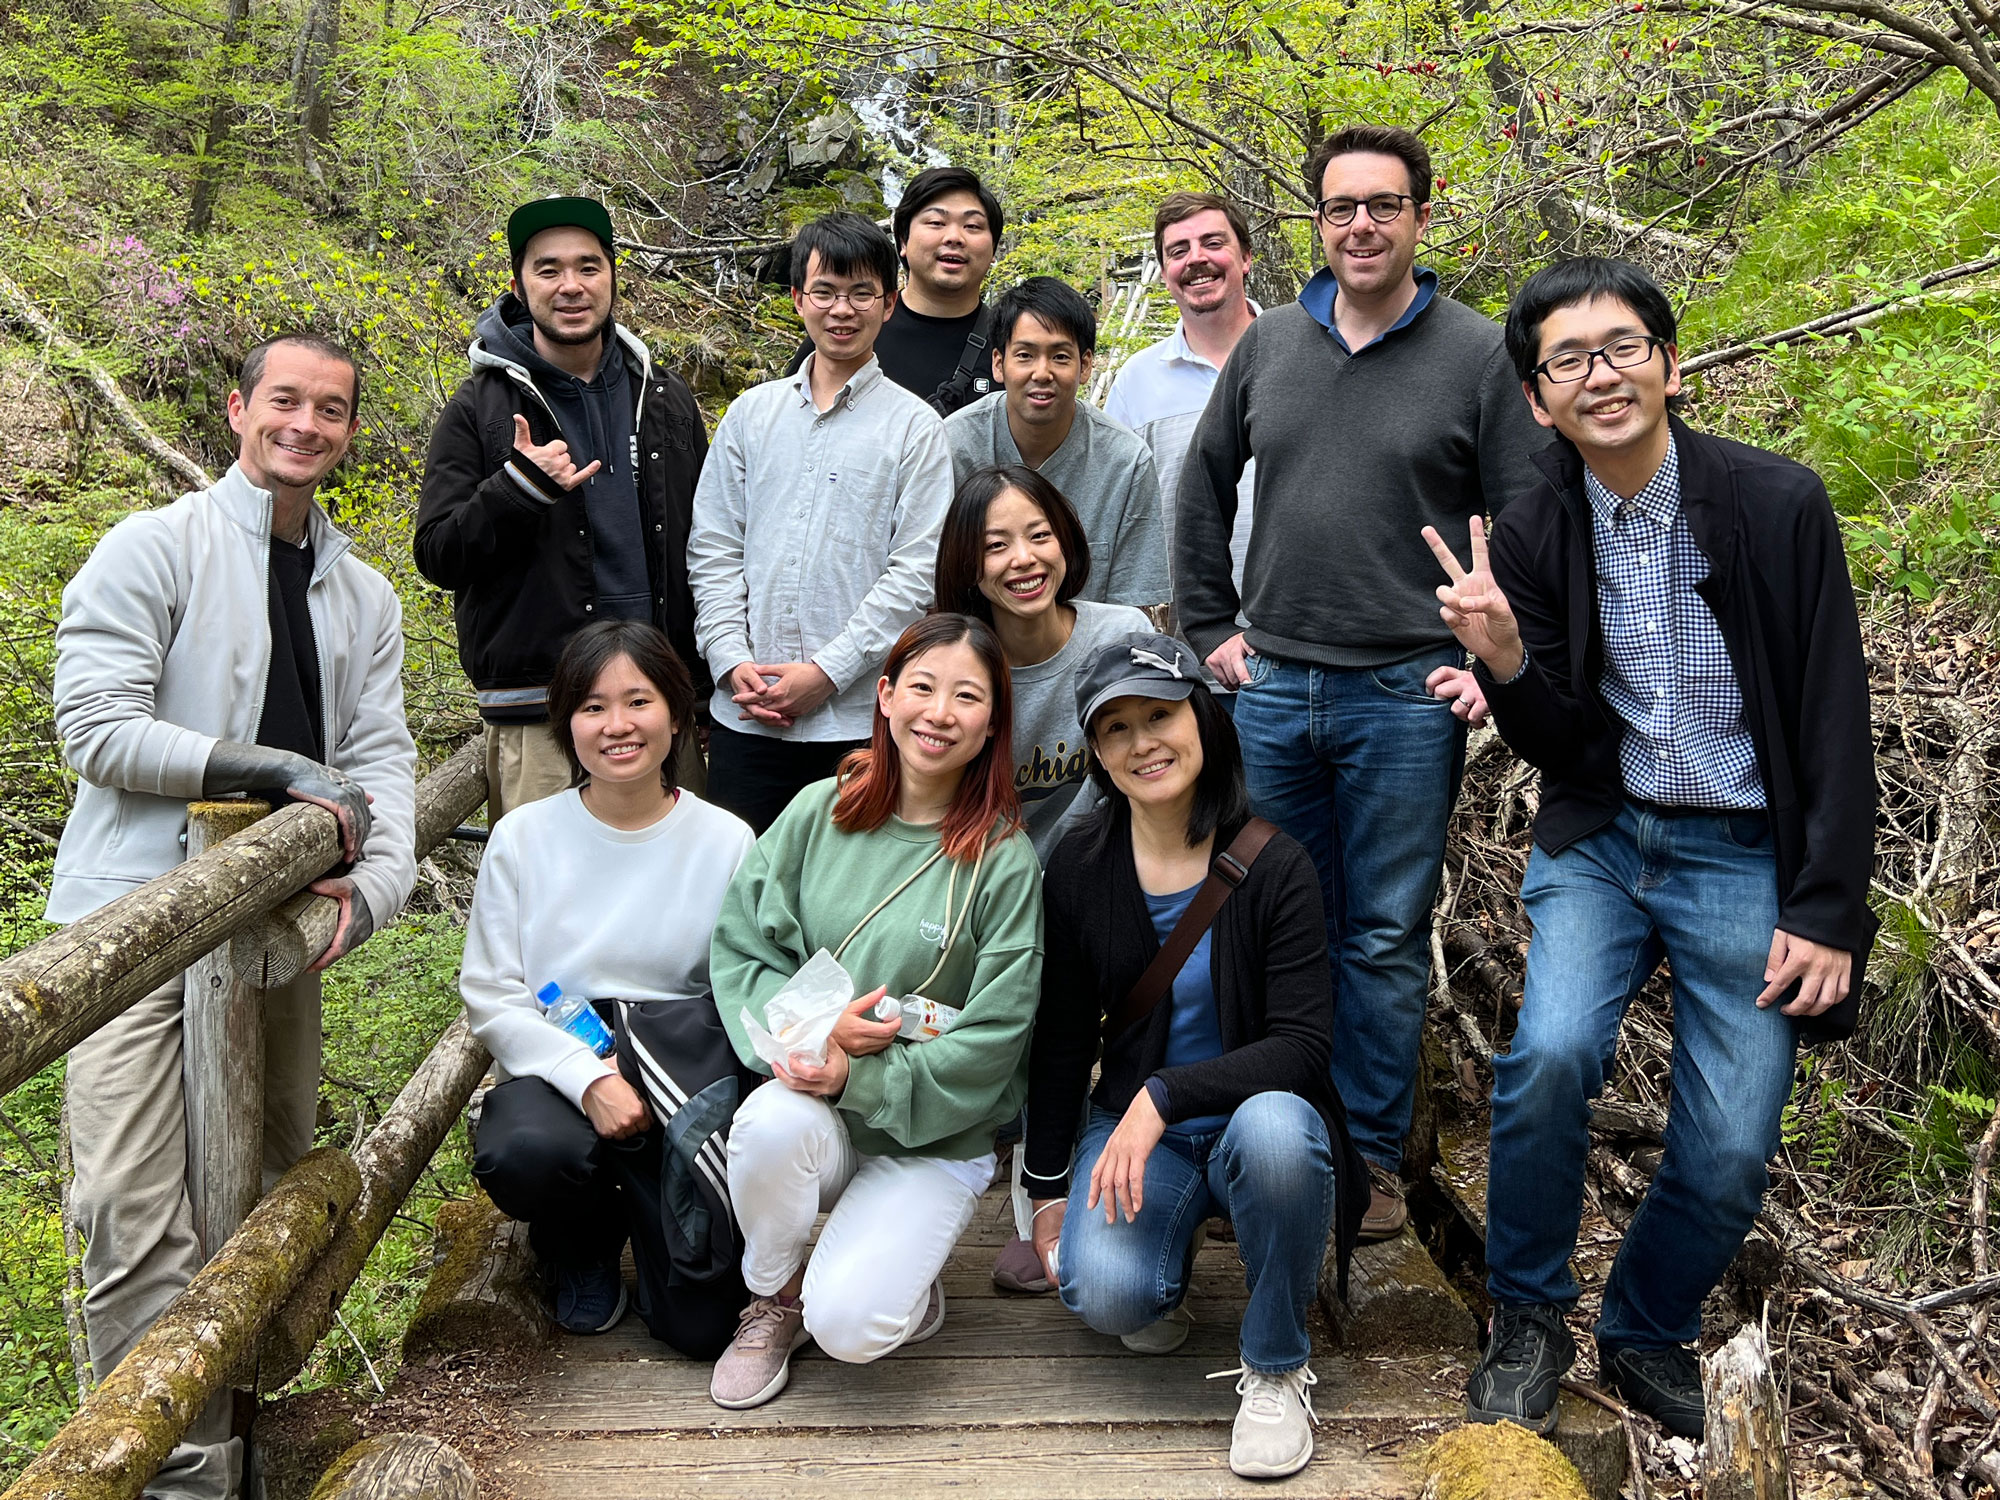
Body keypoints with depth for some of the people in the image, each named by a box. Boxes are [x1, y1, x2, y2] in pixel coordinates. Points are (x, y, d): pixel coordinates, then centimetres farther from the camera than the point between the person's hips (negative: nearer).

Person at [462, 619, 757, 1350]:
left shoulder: (726, 841, -1)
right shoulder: (525, 836, 0)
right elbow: (490, 996, -3)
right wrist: (589, 1080, -18)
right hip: (554, 1072, 1)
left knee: (703, 1325, -13)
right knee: (526, 1152, -36)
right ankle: (585, 1241, 3)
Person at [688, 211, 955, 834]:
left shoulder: (914, 426, 0)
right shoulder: (751, 413, 11)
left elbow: (917, 572, -7)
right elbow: (712, 549, 10)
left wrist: (826, 671, -12)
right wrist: (732, 660, -3)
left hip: (859, 719, -3)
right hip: (743, 717, 3)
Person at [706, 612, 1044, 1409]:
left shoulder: (1004, 860, -9)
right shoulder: (819, 813, -1)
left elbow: (988, 1043, -10)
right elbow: (740, 949, 2)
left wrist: (863, 1080, -21)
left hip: (932, 1135, -2)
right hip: (811, 1105, 3)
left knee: (846, 1327, -23)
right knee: (772, 1122, -34)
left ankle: (906, 1284, 15)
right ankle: (772, 1300, -2)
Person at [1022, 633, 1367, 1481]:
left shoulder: (1273, 867, -12)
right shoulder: (1079, 868, -3)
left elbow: (1301, 1046, -17)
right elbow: (1062, 1043, 4)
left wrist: (1164, 1094, -29)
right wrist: (1048, 1189, 5)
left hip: (1258, 1119, -1)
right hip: (1133, 1126, 2)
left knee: (1273, 1126, -38)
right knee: (1103, 1293, -28)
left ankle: (1275, 1369, -12)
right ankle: (1166, 1264, 13)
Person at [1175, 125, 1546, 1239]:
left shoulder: (1478, 355, -2)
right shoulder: (1270, 346, 9)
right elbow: (1206, 491, 18)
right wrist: (1210, 628, 12)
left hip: (1406, 697, -3)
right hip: (1272, 689, 4)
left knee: (1386, 941, 5)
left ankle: (1373, 1156, 20)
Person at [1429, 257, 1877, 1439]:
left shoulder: (1780, 505, -9)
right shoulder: (1532, 537, -3)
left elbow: (1837, 722, -6)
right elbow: (1558, 746, -2)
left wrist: (1825, 911, -9)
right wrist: (1504, 658, -22)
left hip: (1746, 854, -1)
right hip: (1600, 840, 1)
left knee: (1732, 1155, -4)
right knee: (1553, 1051, -24)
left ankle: (1650, 1336, 26)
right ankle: (1529, 1319, 1)